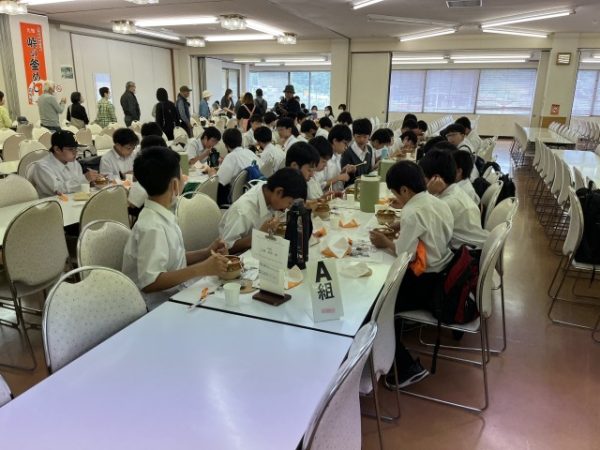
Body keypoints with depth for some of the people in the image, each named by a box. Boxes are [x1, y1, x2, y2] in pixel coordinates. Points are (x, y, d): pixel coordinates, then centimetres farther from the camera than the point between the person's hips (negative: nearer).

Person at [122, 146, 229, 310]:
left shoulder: (162, 217, 4)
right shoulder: (152, 227, -21)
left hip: (172, 296, 8)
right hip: (156, 309, -8)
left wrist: (206, 253, 0)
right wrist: (201, 269, -28)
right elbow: (149, 283, -26)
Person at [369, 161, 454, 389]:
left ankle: (408, 368, 7)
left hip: (428, 283, -9)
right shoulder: (437, 203, 6)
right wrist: (402, 227, 8)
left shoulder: (412, 212, -21)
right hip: (445, 273, 9)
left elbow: (404, 253, -21)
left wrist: (386, 242, -5)